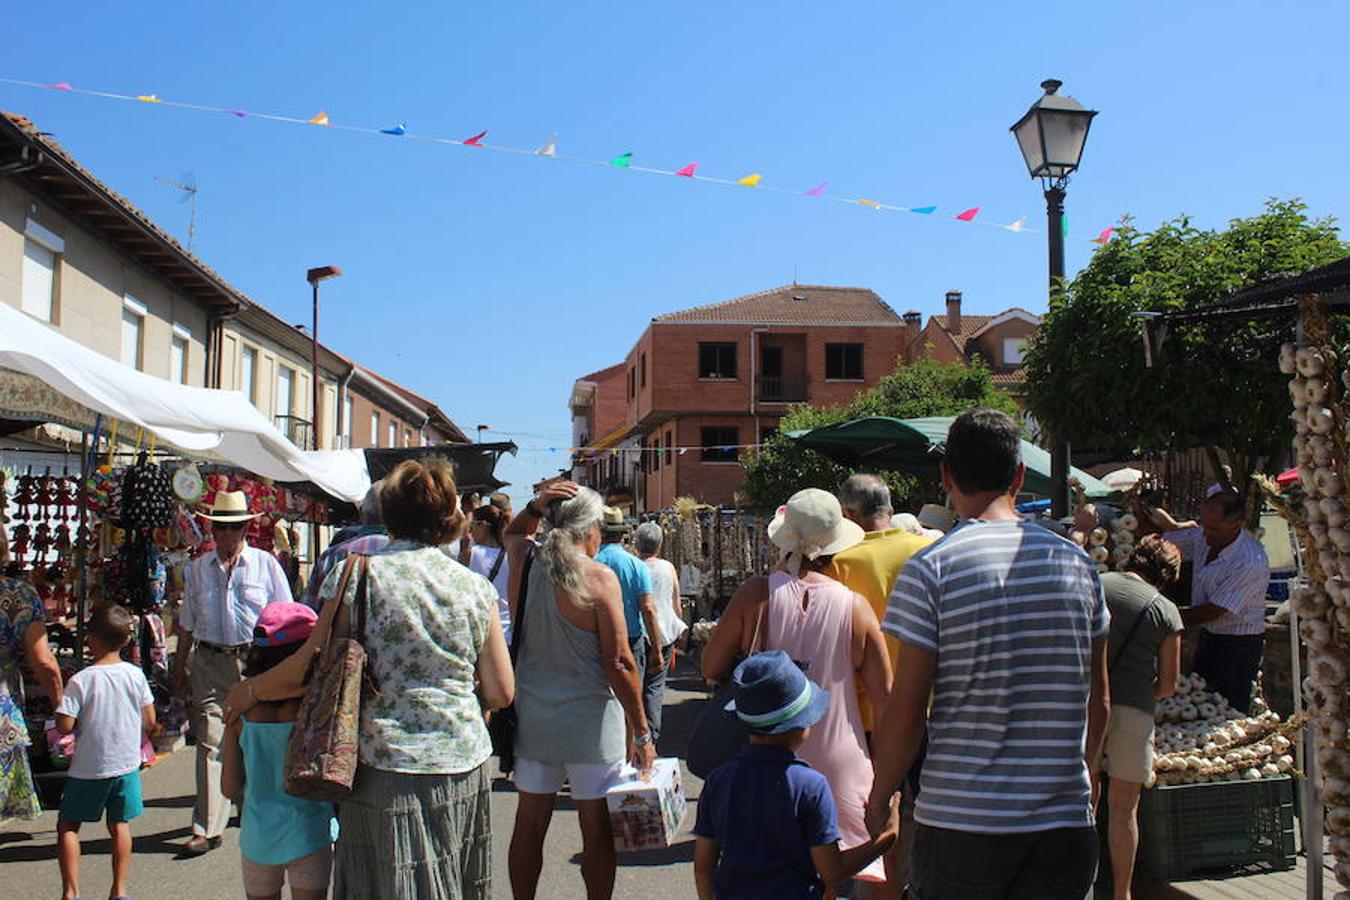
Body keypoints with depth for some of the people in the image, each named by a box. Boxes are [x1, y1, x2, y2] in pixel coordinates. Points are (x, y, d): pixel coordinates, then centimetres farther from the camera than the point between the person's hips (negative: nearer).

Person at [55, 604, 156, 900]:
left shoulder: (81, 680, -14)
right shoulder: (135, 675, -4)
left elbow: (64, 726, -16)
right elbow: (150, 722, 1)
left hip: (88, 768, -3)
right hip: (126, 764, 3)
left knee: (67, 825, 11)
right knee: (119, 824, 13)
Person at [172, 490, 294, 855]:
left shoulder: (265, 564, 2)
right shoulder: (197, 569, 10)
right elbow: (187, 623, 15)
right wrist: (179, 670, 12)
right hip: (209, 663, 1)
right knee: (210, 743, -4)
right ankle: (207, 829, -1)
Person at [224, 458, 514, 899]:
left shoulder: (359, 573, -6)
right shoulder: (475, 587, 2)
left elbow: (315, 667, -7)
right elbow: (501, 693, 3)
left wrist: (251, 690, 11)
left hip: (385, 769, -2)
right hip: (463, 768, 3)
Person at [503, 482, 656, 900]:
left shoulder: (526, 563, -1)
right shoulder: (599, 577, -14)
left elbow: (512, 534, 26)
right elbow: (619, 664, -15)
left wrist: (535, 506, 6)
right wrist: (641, 732, -8)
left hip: (531, 718, 5)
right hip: (589, 722, -4)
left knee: (529, 823, 14)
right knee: (597, 829, 9)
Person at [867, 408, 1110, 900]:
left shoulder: (931, 568, -10)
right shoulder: (1077, 562, 3)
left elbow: (906, 712, -11)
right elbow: (1098, 702, 10)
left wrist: (878, 797, 4)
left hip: (961, 819, -3)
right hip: (1065, 821, 4)